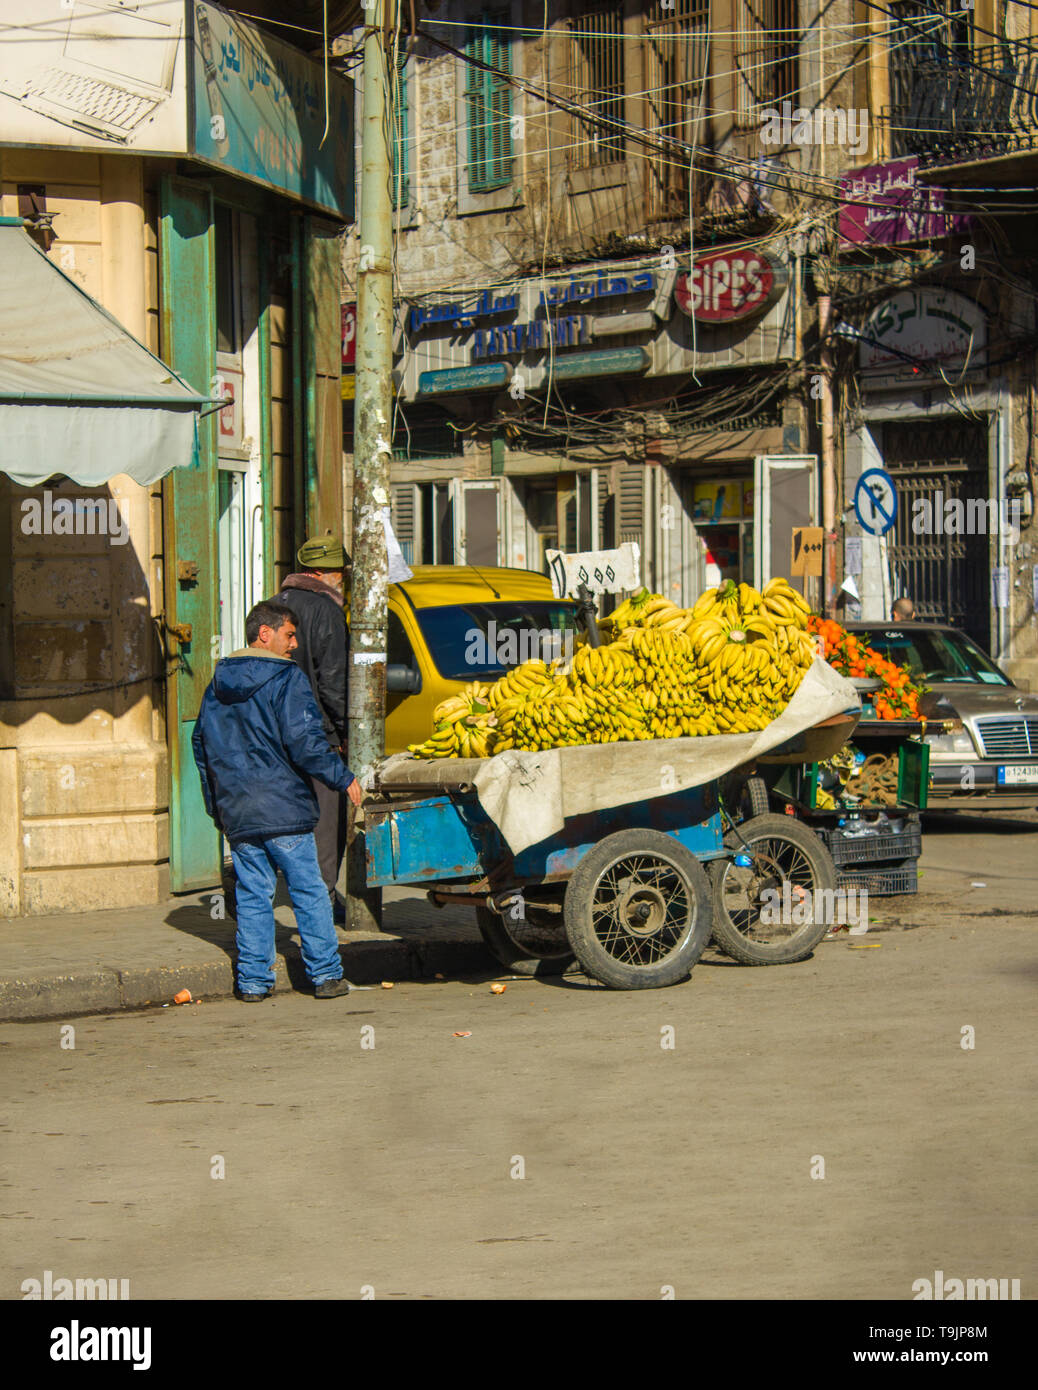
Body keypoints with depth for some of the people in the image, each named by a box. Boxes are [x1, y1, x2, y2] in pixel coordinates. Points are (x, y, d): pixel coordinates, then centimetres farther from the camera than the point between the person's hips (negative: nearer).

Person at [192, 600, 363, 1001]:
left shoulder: (217, 684, 12)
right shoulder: (287, 679, -9)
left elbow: (201, 744, 18)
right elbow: (303, 743, -16)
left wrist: (216, 803, 26)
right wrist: (342, 777, -6)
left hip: (236, 814, 6)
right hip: (284, 810, -6)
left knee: (252, 895, 9)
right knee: (309, 892, 3)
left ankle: (253, 980, 7)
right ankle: (325, 974, 5)